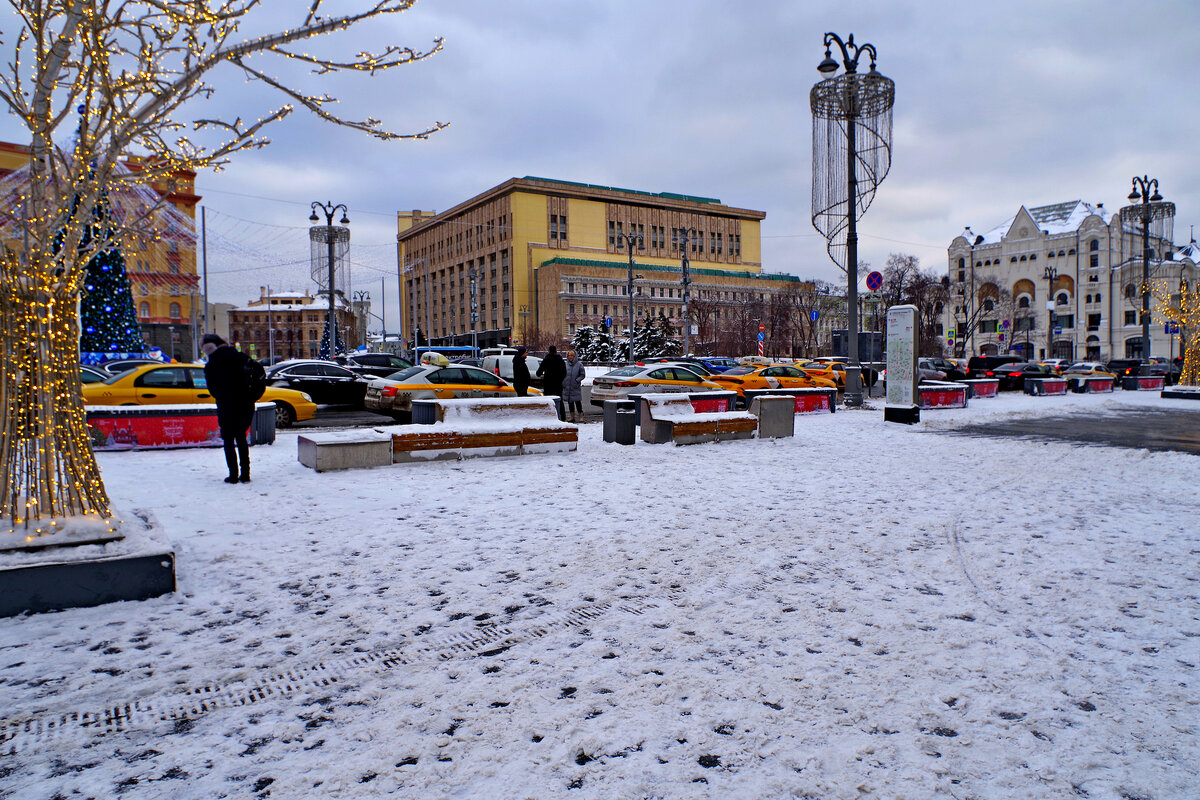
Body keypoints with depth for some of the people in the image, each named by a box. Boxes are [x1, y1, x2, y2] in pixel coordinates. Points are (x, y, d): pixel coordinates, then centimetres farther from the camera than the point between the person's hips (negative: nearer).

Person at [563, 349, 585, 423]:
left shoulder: (579, 364, -3)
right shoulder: (565, 364, 7)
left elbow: (582, 375, -1)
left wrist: (577, 380, -14)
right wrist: (563, 382, 1)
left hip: (576, 387, -4)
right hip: (567, 387, 4)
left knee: (577, 402, -7)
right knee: (570, 403, 9)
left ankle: (581, 417, 0)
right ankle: (572, 417, 17)